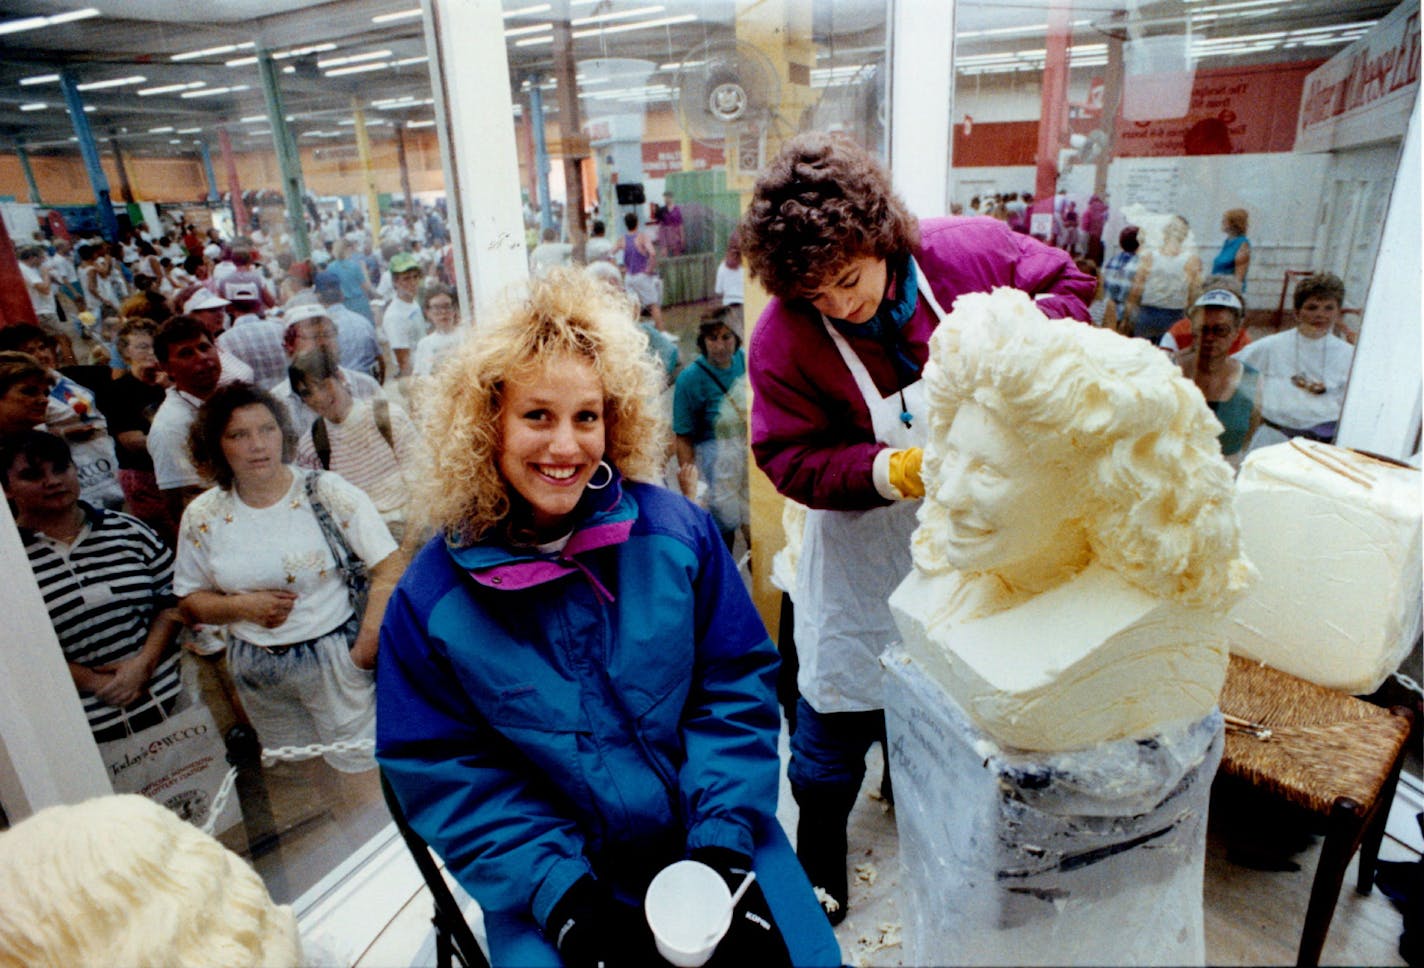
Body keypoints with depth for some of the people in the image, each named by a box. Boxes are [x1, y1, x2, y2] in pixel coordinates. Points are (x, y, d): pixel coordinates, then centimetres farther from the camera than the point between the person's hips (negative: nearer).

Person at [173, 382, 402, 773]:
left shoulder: (327, 493, -12)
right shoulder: (202, 517, -1)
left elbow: (389, 569, -14)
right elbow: (189, 602, 9)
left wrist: (366, 651, -17)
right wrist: (241, 605, -11)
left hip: (334, 659, -3)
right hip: (258, 675, 4)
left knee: (361, 768, 5)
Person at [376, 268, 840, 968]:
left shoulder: (676, 530, -8)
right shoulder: (431, 598, -8)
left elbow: (737, 686, -3)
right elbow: (445, 775, -4)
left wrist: (722, 840, -11)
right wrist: (558, 891, -14)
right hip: (553, 884, 0)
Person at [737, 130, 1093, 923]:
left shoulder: (968, 250, -17)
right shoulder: (783, 338, -23)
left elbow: (1067, 283, 0)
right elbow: (791, 459, -18)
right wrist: (891, 471, -33)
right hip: (865, 553, -2)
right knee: (838, 721, 9)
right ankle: (819, 880, 36)